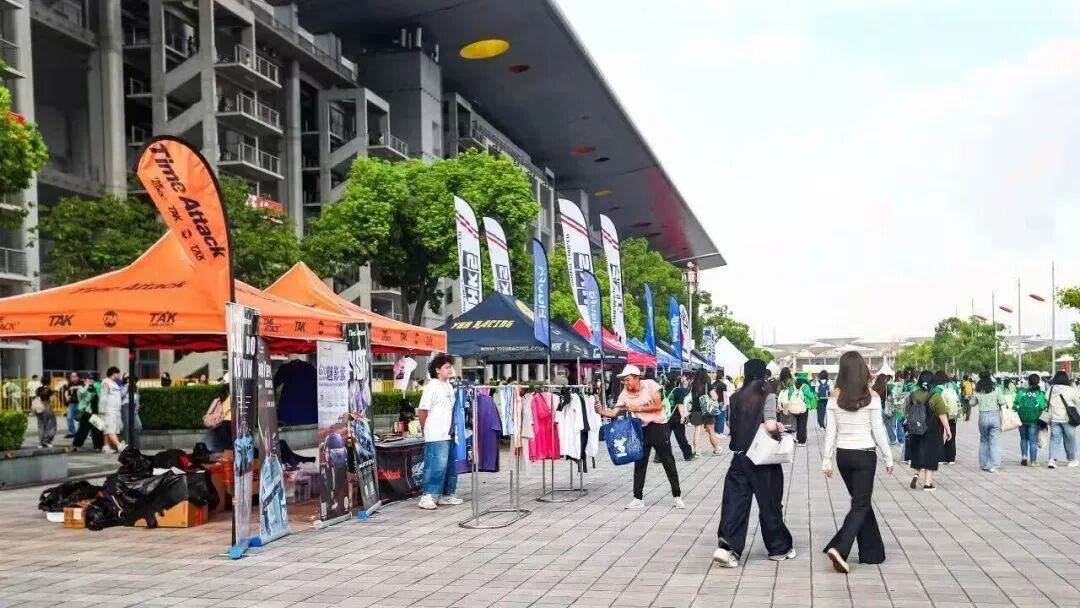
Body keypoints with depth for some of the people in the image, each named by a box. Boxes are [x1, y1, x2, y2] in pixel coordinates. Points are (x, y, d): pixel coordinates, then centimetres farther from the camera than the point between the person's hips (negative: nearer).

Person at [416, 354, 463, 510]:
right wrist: (426, 429, -1)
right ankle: (427, 497, -5)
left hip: (449, 434, 8)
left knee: (451, 465, 12)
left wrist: (454, 428, 13)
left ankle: (446, 495, 22)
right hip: (436, 436, -8)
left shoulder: (449, 386, 14)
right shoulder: (432, 387, -10)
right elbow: (422, 410, -10)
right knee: (437, 465, -10)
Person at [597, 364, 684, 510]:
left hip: (658, 427, -3)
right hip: (642, 430, 3)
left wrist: (638, 408, -20)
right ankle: (638, 499, 11)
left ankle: (677, 496, 12)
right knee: (639, 464, 3)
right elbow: (614, 412, -13)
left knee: (668, 462, 3)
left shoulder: (649, 385, -14)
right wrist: (602, 412, -32)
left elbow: (658, 406, -17)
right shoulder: (624, 394, -6)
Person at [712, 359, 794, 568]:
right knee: (769, 504, 10)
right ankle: (779, 549, 24)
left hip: (739, 456, 4)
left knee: (735, 502, 2)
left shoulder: (735, 397, 5)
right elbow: (770, 426, -22)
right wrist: (780, 428, -3)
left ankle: (727, 546, -12)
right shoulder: (766, 397, -10)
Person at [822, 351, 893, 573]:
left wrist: (827, 459, 4)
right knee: (861, 505, 2)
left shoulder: (835, 397, -3)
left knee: (861, 501, 19)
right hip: (864, 455, -4)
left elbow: (830, 431, -2)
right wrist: (888, 458, 3)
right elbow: (878, 430, -7)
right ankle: (840, 549, -17)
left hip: (843, 455, 4)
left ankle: (872, 552, 26)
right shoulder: (872, 397, -11)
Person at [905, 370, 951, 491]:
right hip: (933, 433, -3)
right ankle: (927, 483, 6)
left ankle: (915, 474, -3)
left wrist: (910, 426, 24)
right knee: (931, 456, 6)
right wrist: (947, 430, -5)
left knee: (917, 454, 18)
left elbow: (906, 412, 10)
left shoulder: (912, 396, -1)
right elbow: (943, 416, -14)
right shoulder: (935, 397, -14)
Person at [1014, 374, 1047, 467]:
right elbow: (1043, 406, -13)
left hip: (1022, 420, 2)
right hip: (1034, 420, -2)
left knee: (1024, 438, 21)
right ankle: (1033, 461, 9)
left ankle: (1024, 456, 11)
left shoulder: (1021, 391, -1)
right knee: (1033, 440, 5)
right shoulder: (1040, 393, -8)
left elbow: (1015, 404, 1)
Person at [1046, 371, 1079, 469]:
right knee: (1070, 439, 11)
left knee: (1055, 439, 4)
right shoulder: (1070, 390, -11)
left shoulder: (1050, 390, 1)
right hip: (1067, 419, -3)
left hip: (1054, 419, 3)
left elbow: (1046, 405, 4)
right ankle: (1072, 460, 24)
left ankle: (1052, 459, -11)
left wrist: (1049, 418, 10)